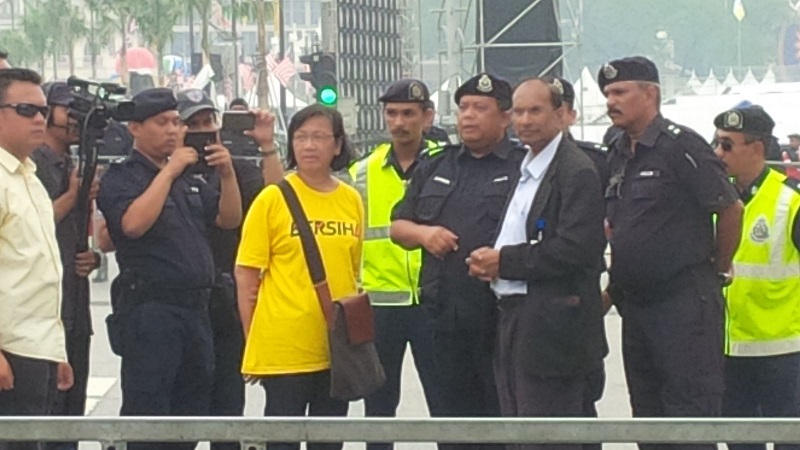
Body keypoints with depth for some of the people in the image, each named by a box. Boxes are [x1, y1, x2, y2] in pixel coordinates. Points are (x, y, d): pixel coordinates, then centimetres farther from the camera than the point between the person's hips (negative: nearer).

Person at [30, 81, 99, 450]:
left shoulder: (76, 170, 19)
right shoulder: (30, 164, -7)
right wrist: (72, 196, -11)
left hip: (76, 312, 8)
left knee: (71, 415, 9)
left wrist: (93, 257, 8)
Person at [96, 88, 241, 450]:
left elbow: (229, 219, 14)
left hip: (195, 308, 8)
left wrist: (226, 174, -2)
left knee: (193, 406, 12)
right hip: (149, 309, -8)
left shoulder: (189, 179, 20)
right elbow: (133, 223, -20)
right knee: (147, 415, -8)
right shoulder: (120, 177, -3)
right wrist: (169, 171, -16)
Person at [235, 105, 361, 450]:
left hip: (338, 350, 4)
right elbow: (246, 277, -4)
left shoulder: (351, 200, 6)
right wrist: (254, 342, -5)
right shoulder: (273, 198, -6)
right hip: (283, 349, -4)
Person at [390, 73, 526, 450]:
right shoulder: (435, 169, 18)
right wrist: (423, 233, 0)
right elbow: (398, 227, 21)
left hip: (504, 316, -6)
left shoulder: (525, 167, 0)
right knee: (455, 412, 12)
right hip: (448, 317, 6)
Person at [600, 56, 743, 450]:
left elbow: (730, 208, -11)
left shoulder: (680, 146, -13)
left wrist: (718, 270, -1)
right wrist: (615, 285, 14)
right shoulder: (617, 155, 12)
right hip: (636, 305, 9)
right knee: (648, 416, 14)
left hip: (684, 302, -9)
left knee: (690, 412, -6)